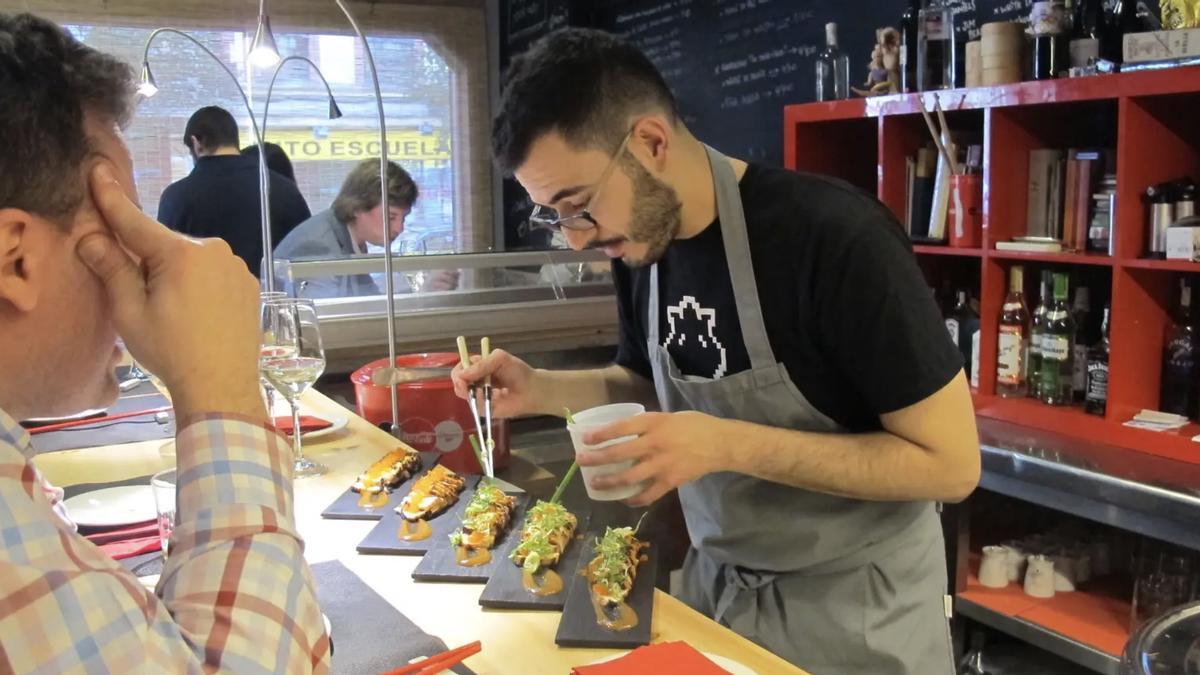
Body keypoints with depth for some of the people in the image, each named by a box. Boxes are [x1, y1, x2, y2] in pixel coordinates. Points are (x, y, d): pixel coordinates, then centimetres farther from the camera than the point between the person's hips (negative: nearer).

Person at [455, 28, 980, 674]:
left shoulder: (836, 236, -26)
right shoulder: (640, 243, -5)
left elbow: (950, 463, -22)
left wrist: (730, 445, -29)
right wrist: (542, 389, -7)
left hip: (852, 605, -5)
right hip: (716, 580, 6)